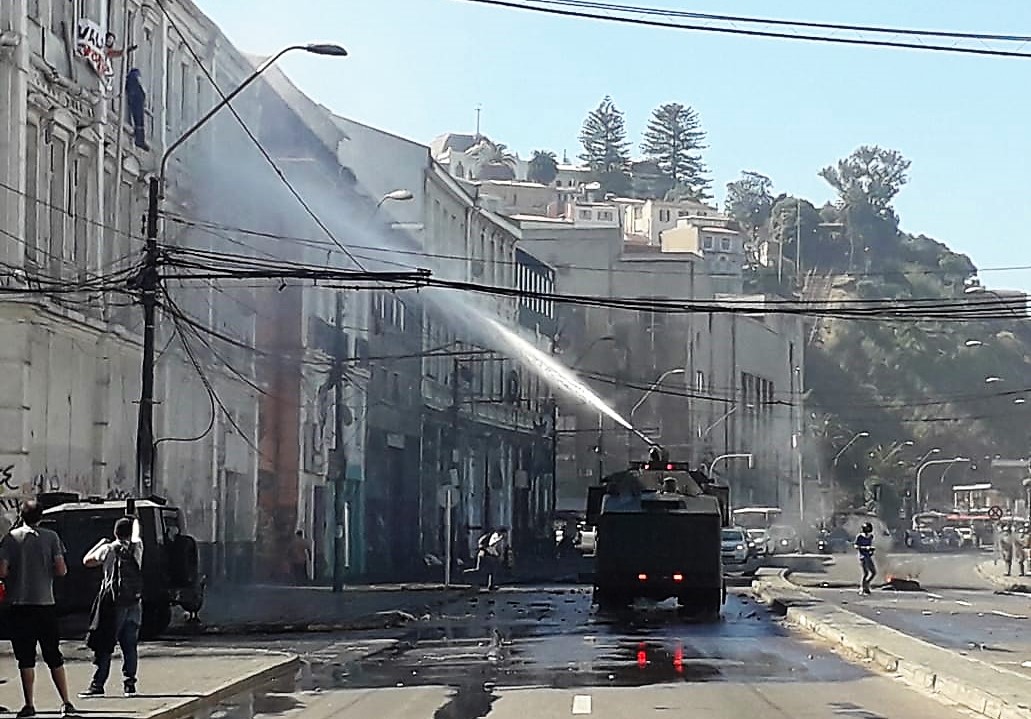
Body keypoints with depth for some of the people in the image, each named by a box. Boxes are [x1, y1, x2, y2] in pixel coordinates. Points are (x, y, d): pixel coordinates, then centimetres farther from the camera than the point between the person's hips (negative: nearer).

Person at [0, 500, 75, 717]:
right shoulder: (51, 537, 0)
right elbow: (61, 570, -4)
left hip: (20, 604, -1)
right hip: (46, 603, 1)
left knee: (26, 658, 3)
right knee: (54, 656, 9)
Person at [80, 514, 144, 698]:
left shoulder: (109, 549, -4)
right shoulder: (136, 547, 6)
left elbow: (87, 561, 6)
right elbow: (136, 537, 29)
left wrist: (100, 543, 17)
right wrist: (135, 522, 46)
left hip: (114, 603, -4)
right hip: (134, 604, 4)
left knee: (104, 647, -3)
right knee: (130, 646, 8)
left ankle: (97, 685, -5)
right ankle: (129, 684, 6)